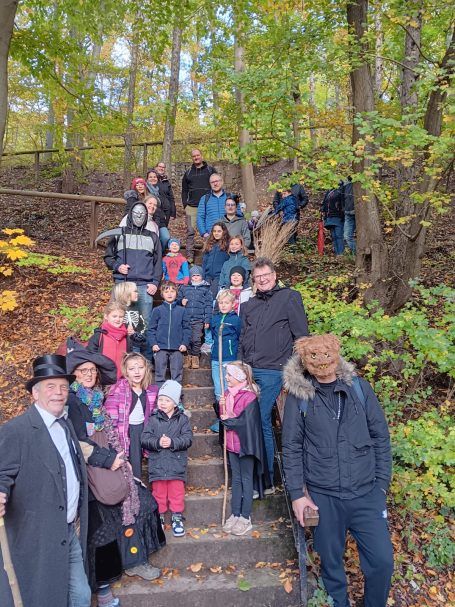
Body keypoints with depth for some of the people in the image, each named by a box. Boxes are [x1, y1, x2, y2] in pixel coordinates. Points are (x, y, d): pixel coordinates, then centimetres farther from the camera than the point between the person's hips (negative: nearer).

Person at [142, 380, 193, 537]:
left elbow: (188, 439, -9)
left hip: (176, 464, -1)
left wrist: (172, 442, -22)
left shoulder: (182, 419, -1)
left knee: (177, 492, 8)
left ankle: (177, 516, 24)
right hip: (157, 464, 1)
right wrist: (158, 442, -22)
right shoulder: (153, 419, 0)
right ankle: (159, 517, 29)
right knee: (158, 492, 12)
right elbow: (145, 439, -6)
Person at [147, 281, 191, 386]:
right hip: (160, 348, 0)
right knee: (159, 374, 6)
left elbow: (187, 328, 5)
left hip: (177, 348, 1)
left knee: (177, 374, 7)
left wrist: (185, 343, -4)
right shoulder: (157, 310, 4)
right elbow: (151, 329, 4)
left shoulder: (182, 310, 5)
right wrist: (153, 343, -6)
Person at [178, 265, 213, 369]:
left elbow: (208, 305, 4)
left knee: (196, 339, -2)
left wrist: (207, 320, -2)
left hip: (198, 319, -2)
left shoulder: (206, 289, 8)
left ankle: (195, 357, 9)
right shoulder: (184, 288, 12)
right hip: (185, 318, 2)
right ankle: (188, 357, 13)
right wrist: (181, 301, -4)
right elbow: (178, 299, 21)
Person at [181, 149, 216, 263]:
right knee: (190, 232, -3)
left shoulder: (210, 170, 9)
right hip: (191, 207, 2)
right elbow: (184, 190, 18)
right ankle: (189, 256, -1)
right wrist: (185, 205, 6)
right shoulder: (188, 173, 16)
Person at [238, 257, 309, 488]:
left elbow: (301, 335, -2)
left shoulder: (289, 297, 0)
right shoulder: (248, 305, 18)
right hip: (249, 371, 6)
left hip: (272, 371, -6)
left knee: (261, 421, -7)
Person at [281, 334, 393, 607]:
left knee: (382, 560, 5)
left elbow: (380, 436, 4)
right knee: (331, 564, 12)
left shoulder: (359, 386, -3)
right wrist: (297, 493, -3)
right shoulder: (298, 395, -7)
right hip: (323, 496, -1)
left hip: (367, 493, 1)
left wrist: (382, 483, 3)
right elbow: (292, 448, -2)